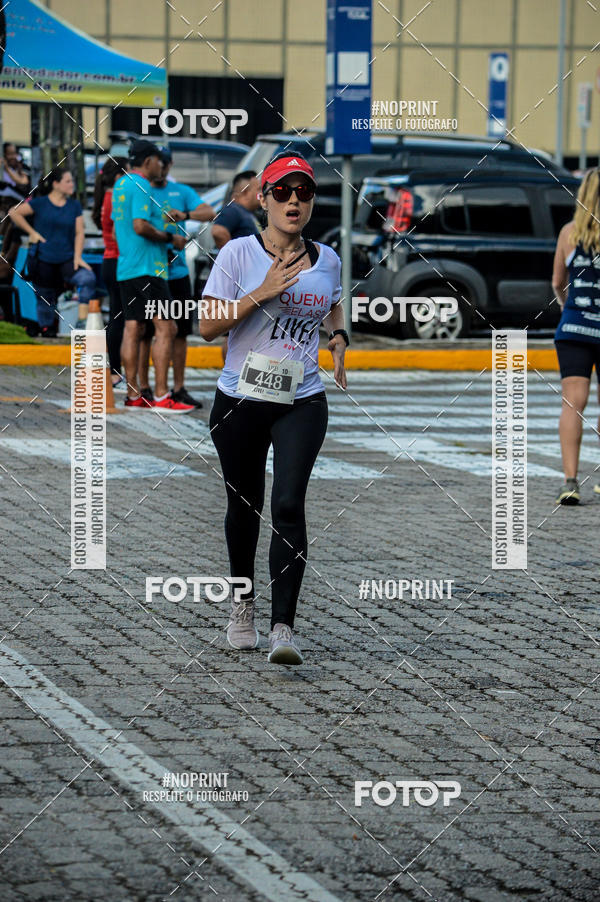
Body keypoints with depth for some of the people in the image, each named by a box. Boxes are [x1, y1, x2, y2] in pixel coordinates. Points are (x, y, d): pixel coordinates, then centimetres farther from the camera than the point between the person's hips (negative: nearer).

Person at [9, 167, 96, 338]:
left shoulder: (74, 206, 8)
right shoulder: (40, 203, -1)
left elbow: (79, 232, 3)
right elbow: (14, 212, 1)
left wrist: (77, 256, -8)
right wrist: (32, 232, -2)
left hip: (67, 259, 2)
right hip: (42, 260, -2)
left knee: (88, 278, -24)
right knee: (46, 298, 4)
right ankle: (46, 329, 24)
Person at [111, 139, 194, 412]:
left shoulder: (121, 185, 18)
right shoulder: (141, 186, -11)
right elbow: (140, 225, -21)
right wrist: (169, 238, -9)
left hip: (125, 267, 10)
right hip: (147, 268, -10)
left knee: (132, 329, 8)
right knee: (165, 328, -10)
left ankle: (133, 395, 8)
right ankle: (161, 397, -14)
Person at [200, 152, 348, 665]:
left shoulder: (326, 260, 5)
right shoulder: (239, 253, -6)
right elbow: (209, 326, -10)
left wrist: (339, 336, 6)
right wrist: (261, 294, -19)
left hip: (302, 404, 1)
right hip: (240, 401, -1)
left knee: (289, 505, -14)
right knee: (244, 505, 12)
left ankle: (284, 626, -17)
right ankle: (243, 602, 37)